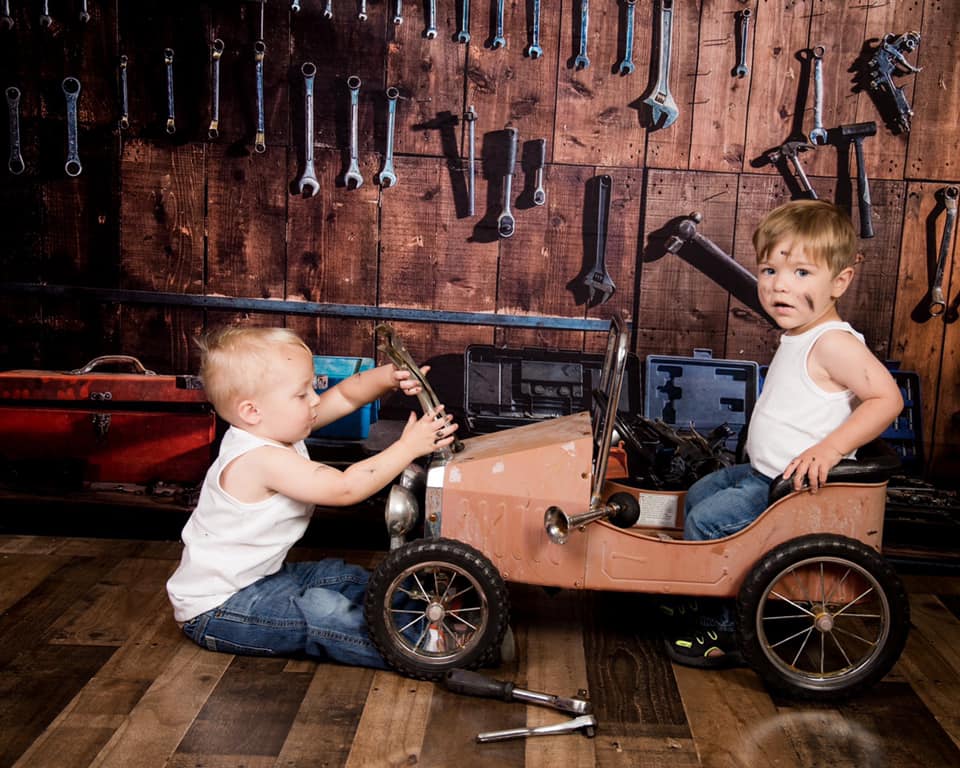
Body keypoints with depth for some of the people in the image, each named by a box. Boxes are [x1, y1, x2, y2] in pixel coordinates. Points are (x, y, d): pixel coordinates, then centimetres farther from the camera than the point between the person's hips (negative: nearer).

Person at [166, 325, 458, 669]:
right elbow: (345, 488, -33)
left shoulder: (277, 427, -3)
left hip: (258, 577, 10)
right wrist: (408, 446, -29)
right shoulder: (262, 460, -31)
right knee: (320, 611, -26)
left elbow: (346, 396, 1)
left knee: (344, 576, 10)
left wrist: (389, 377, -18)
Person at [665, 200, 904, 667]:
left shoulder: (833, 342, -22)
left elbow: (887, 397, -27)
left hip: (798, 483, -10)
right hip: (764, 472, 10)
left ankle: (721, 627, 5)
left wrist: (831, 448, -34)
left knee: (707, 521, -12)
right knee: (698, 494, 19)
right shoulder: (800, 338, 8)